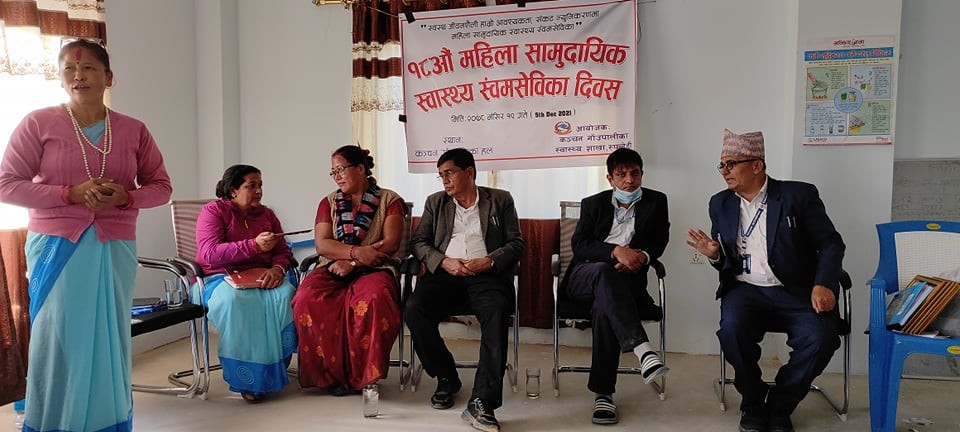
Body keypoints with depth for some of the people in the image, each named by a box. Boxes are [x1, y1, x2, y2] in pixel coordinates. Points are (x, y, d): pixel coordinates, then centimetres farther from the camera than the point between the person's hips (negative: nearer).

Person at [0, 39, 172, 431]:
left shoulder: (133, 130, 6)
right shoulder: (38, 124, 0)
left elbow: (161, 186, 10)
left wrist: (127, 197, -11)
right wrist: (70, 193, -15)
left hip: (115, 249, 2)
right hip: (56, 248, -2)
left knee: (110, 339, 7)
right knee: (58, 341, 0)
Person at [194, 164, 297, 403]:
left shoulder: (266, 214, 17)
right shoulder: (213, 211, 2)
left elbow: (283, 251, 11)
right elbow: (210, 253, -13)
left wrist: (278, 267, -14)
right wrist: (254, 246, -22)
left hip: (260, 277, 4)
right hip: (220, 278, -4)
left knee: (285, 295, -31)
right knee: (235, 300, -39)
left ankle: (274, 371, -23)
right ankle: (247, 379, -28)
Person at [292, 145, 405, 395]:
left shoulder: (390, 200, 8)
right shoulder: (329, 203, 18)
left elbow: (391, 243, -5)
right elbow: (322, 244, 4)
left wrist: (352, 262, -13)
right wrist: (356, 251, -13)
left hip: (373, 270, -3)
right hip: (334, 269, 3)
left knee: (373, 299, -38)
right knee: (306, 299, -29)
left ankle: (364, 374, -20)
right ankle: (331, 372, -15)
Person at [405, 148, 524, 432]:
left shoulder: (501, 200, 14)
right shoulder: (435, 202, 20)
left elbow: (516, 243, 8)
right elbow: (418, 242, 12)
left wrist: (489, 261, -11)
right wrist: (444, 261, -8)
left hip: (487, 274, -2)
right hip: (445, 273, 2)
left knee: (497, 315, -35)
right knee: (414, 310, -27)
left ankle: (481, 403, -33)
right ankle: (447, 378, -4)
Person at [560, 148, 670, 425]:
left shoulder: (656, 201, 15)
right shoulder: (593, 203, 13)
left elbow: (660, 241, 7)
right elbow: (578, 244, -1)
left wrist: (642, 256, -16)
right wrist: (616, 250, -18)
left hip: (627, 278, 0)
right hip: (586, 275, 0)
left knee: (605, 305, -36)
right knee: (605, 271, -38)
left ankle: (603, 392, -32)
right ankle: (643, 351, -52)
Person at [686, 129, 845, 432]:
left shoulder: (798, 195, 1)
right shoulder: (720, 204, 11)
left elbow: (831, 243, 0)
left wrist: (823, 284, -17)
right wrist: (715, 255, -8)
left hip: (795, 292, -1)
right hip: (746, 289, 1)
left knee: (821, 338, -28)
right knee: (732, 329, -30)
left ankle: (779, 406, -1)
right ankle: (753, 403, -3)